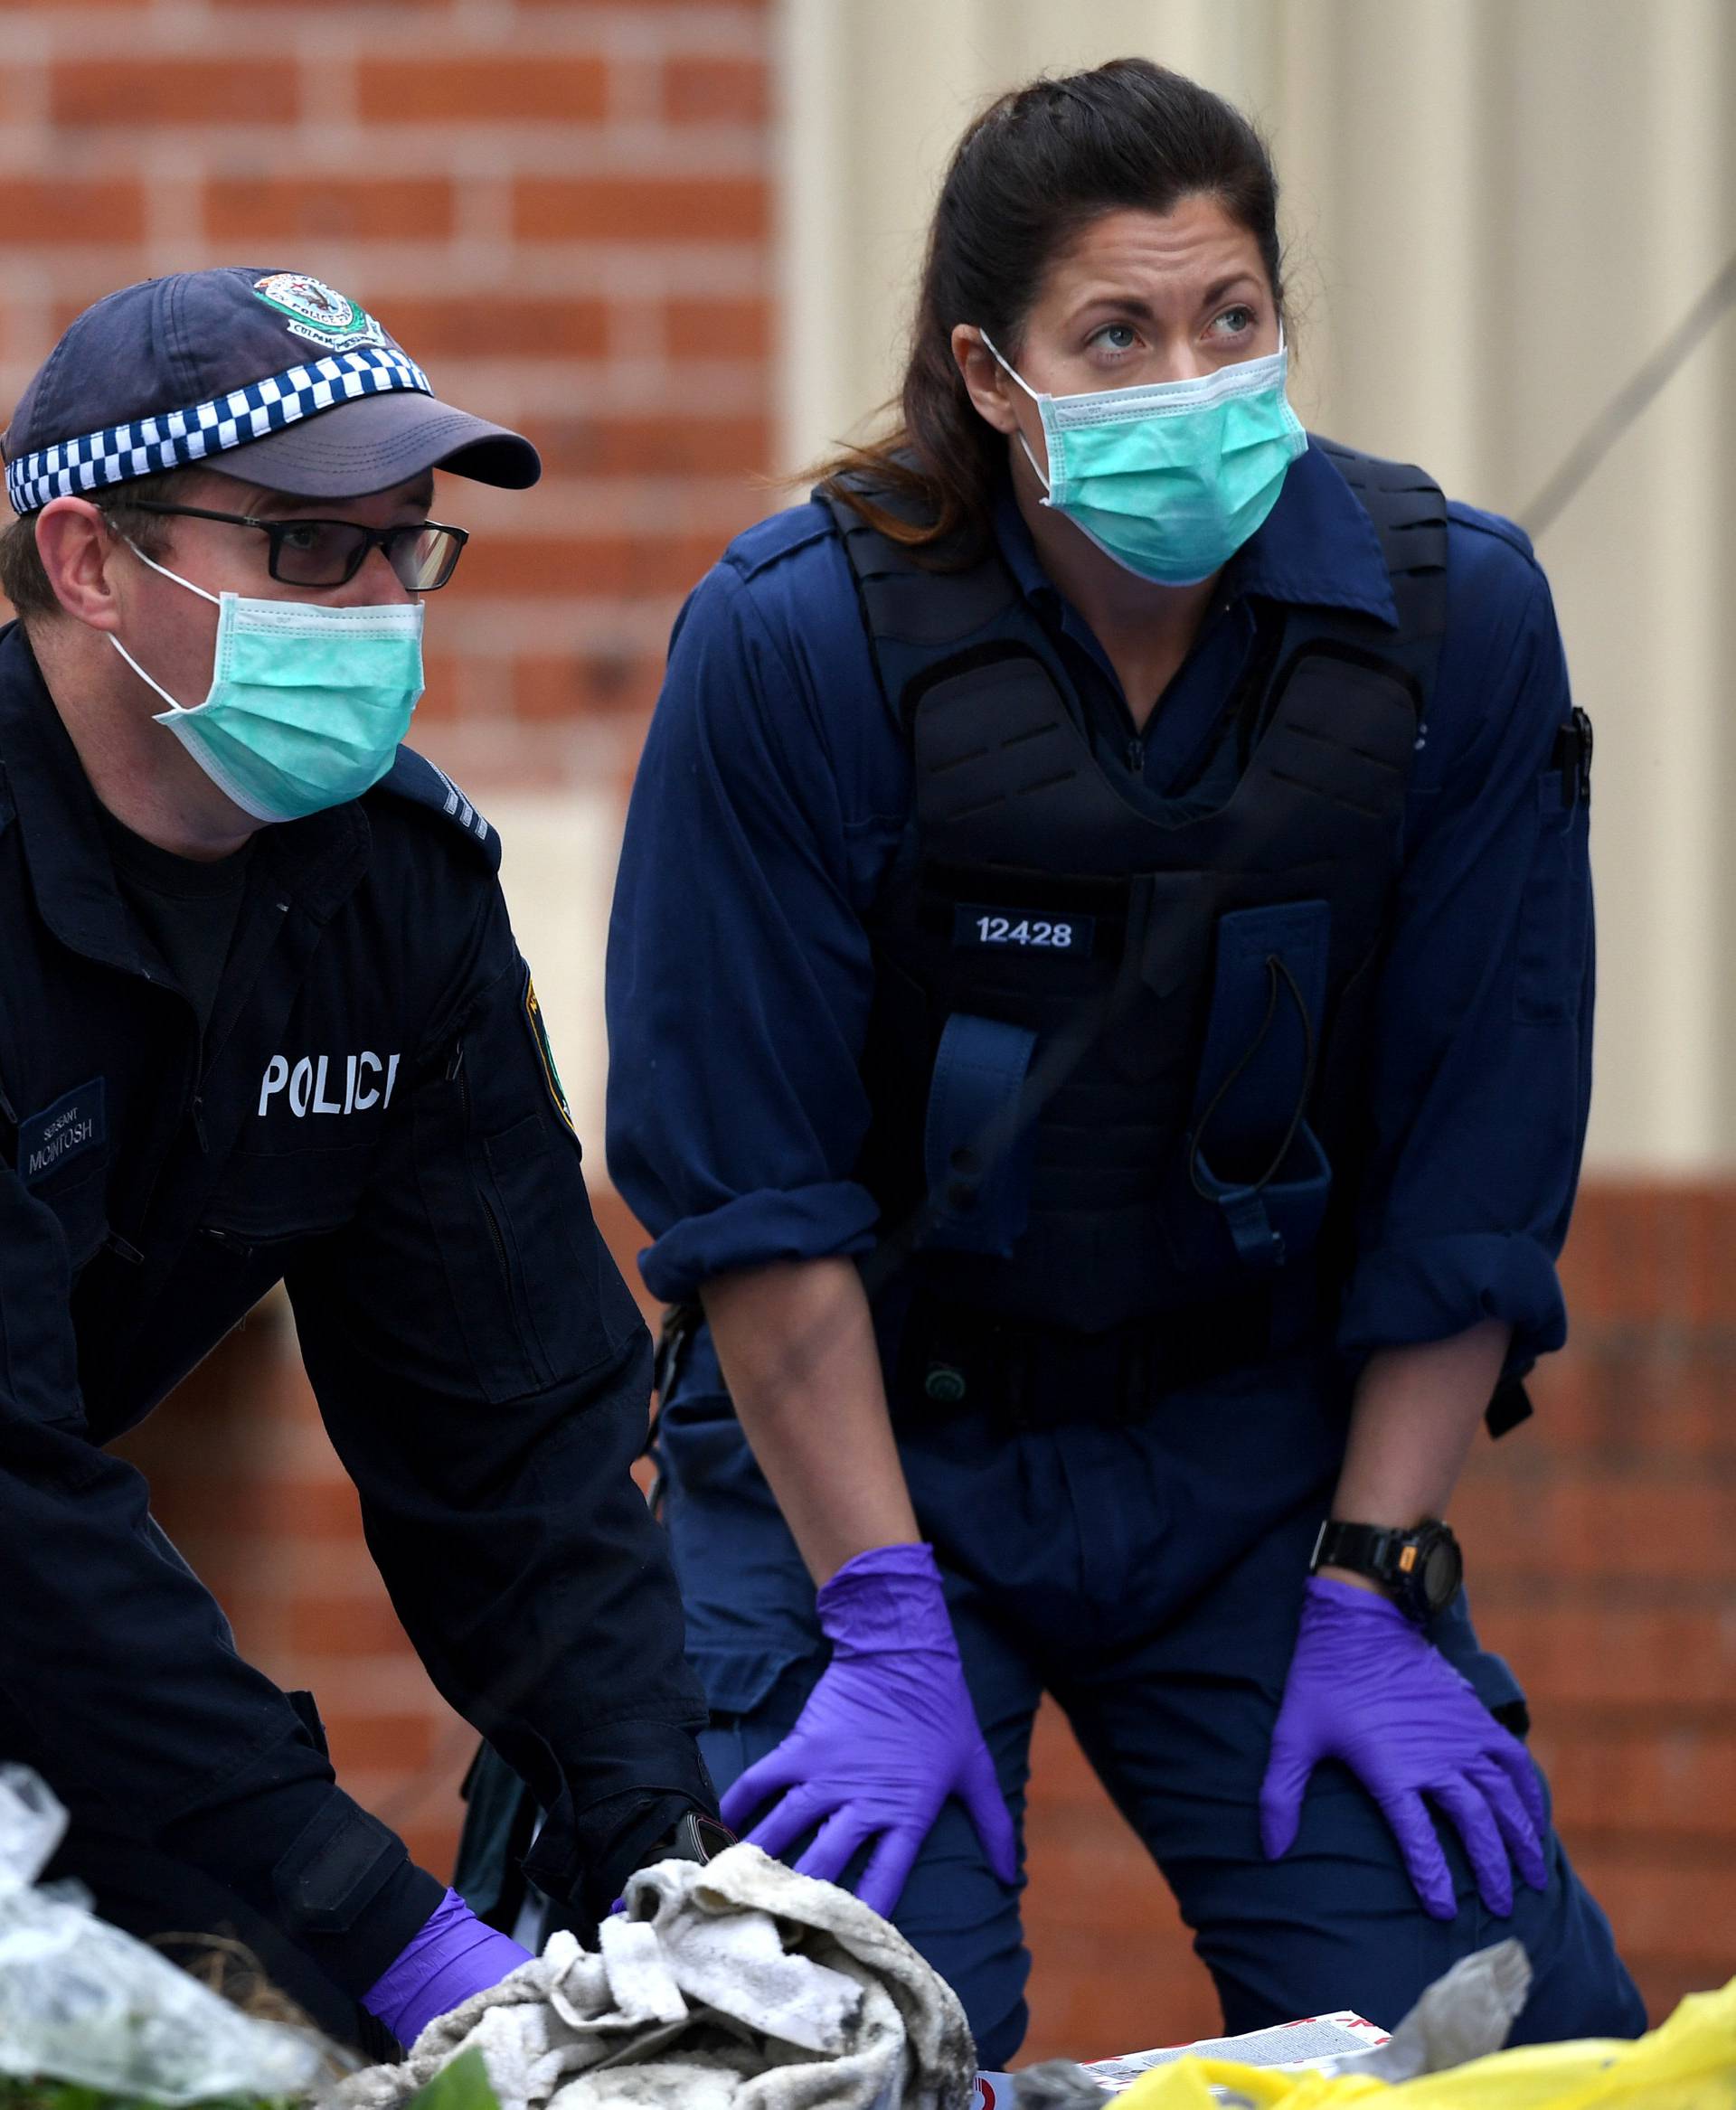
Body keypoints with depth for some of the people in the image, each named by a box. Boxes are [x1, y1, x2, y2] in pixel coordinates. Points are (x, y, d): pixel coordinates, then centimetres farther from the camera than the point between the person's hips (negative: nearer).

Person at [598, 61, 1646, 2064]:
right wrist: (884, 1629, -17)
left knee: (1501, 2018, -10)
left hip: (1260, 1442, 2)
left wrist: (1373, 1595, -7)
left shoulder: (1459, 617, -9)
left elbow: (1472, 1161, -3)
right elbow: (743, 1178, -14)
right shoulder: (795, 637, -16)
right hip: (860, 1428, -2)